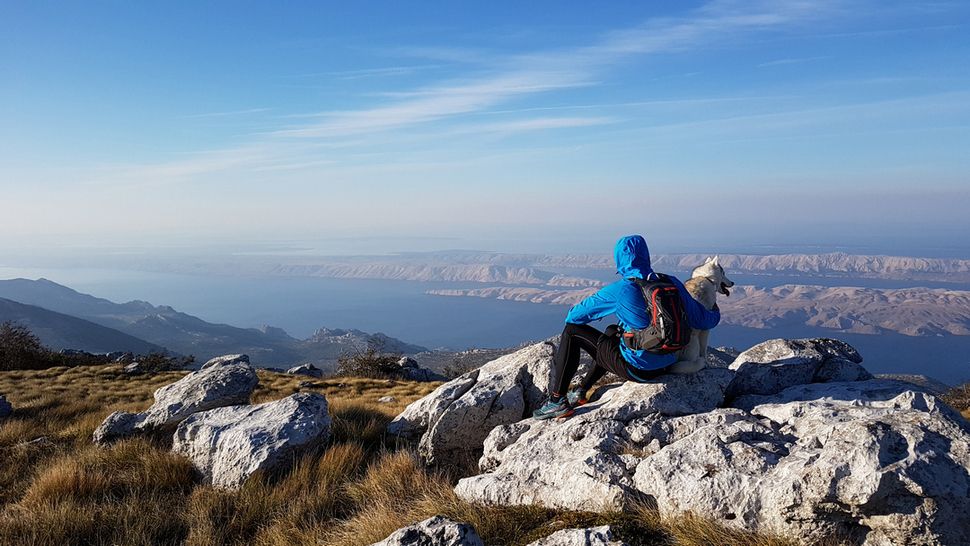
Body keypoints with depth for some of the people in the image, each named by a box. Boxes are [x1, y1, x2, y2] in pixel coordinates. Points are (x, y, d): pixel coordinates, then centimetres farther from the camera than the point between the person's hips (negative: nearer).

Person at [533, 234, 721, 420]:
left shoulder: (618, 290, -16)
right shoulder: (671, 283, -4)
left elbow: (574, 317, -5)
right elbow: (703, 320, 3)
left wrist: (572, 313, 19)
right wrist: (715, 312, 25)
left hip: (636, 369, -6)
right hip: (666, 365, 6)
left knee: (572, 331, 6)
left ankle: (557, 400, 7)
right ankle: (581, 391, 37)